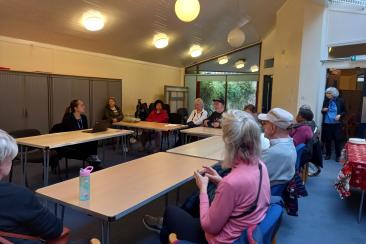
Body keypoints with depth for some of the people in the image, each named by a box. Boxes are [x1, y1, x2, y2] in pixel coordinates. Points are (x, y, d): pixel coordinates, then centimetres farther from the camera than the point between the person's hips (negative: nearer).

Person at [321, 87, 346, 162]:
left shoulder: (340, 101, -3)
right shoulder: (326, 101, 2)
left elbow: (344, 111, 6)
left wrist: (340, 115, -14)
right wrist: (323, 110, -8)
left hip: (337, 124, -2)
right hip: (327, 124, 2)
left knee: (337, 140, 3)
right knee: (327, 139, 7)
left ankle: (338, 156, 15)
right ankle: (328, 154, 21)